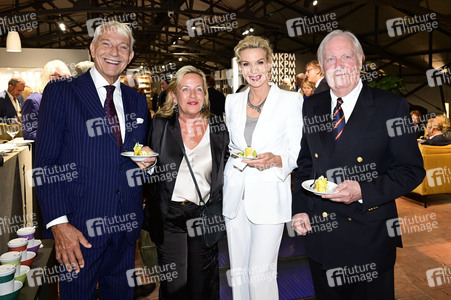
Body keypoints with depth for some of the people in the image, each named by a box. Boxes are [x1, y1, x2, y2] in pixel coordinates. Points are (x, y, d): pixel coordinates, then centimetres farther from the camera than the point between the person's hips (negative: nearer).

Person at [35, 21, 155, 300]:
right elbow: (46, 164, -9)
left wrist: (146, 161, -5)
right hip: (79, 225, -4)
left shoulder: (138, 102, 9)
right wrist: (58, 223, -15)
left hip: (126, 224, 4)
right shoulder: (60, 92, -4)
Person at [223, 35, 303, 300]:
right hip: (236, 196, 5)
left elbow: (299, 153, -3)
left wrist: (275, 160, -20)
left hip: (269, 196, -4)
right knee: (238, 271, 13)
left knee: (261, 273, -3)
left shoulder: (291, 100, -4)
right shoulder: (232, 101, 10)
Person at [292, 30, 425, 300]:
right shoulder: (311, 107, 5)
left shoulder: (392, 107, -7)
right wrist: (299, 209, 1)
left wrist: (363, 191, -21)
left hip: (370, 238, -3)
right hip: (320, 235, 4)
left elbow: (412, 170, -7)